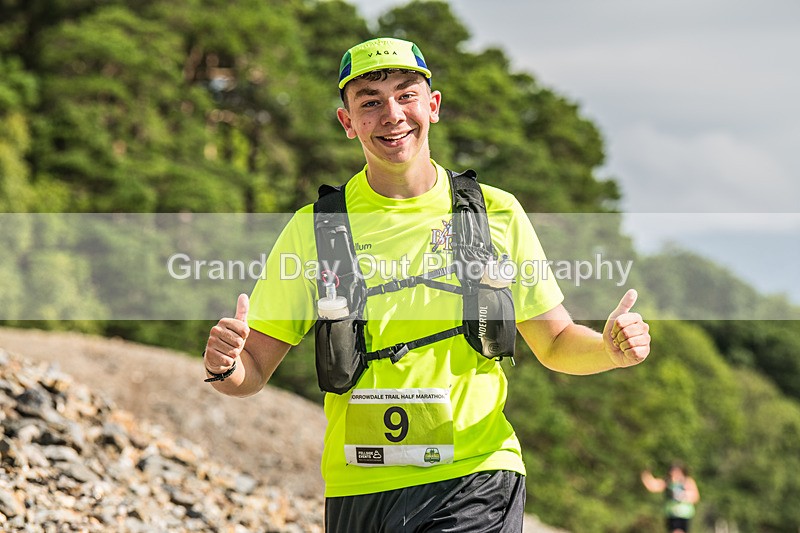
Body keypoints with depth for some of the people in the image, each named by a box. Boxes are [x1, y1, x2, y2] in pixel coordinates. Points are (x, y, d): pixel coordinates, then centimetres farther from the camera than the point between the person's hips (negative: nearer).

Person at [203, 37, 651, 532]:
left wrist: (610, 348, -9)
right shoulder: (313, 230, 3)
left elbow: (555, 343, 13)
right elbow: (253, 370, 3)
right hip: (356, 491, 1)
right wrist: (224, 366, -20)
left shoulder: (497, 214, 4)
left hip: (475, 484, -1)